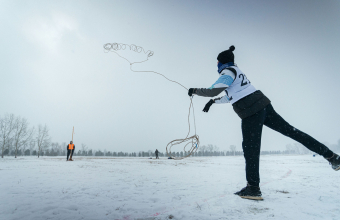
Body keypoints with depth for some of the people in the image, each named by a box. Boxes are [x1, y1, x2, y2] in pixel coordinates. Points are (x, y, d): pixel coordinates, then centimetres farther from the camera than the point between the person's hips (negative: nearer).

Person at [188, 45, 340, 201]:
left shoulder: (227, 72, -6)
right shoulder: (235, 70, 22)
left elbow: (213, 91, -19)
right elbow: (232, 95, 31)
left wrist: (195, 91, -4)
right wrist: (214, 101, 32)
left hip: (251, 113, -9)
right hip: (263, 105, 9)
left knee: (250, 149, -4)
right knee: (291, 131, 12)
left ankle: (253, 188, 2)